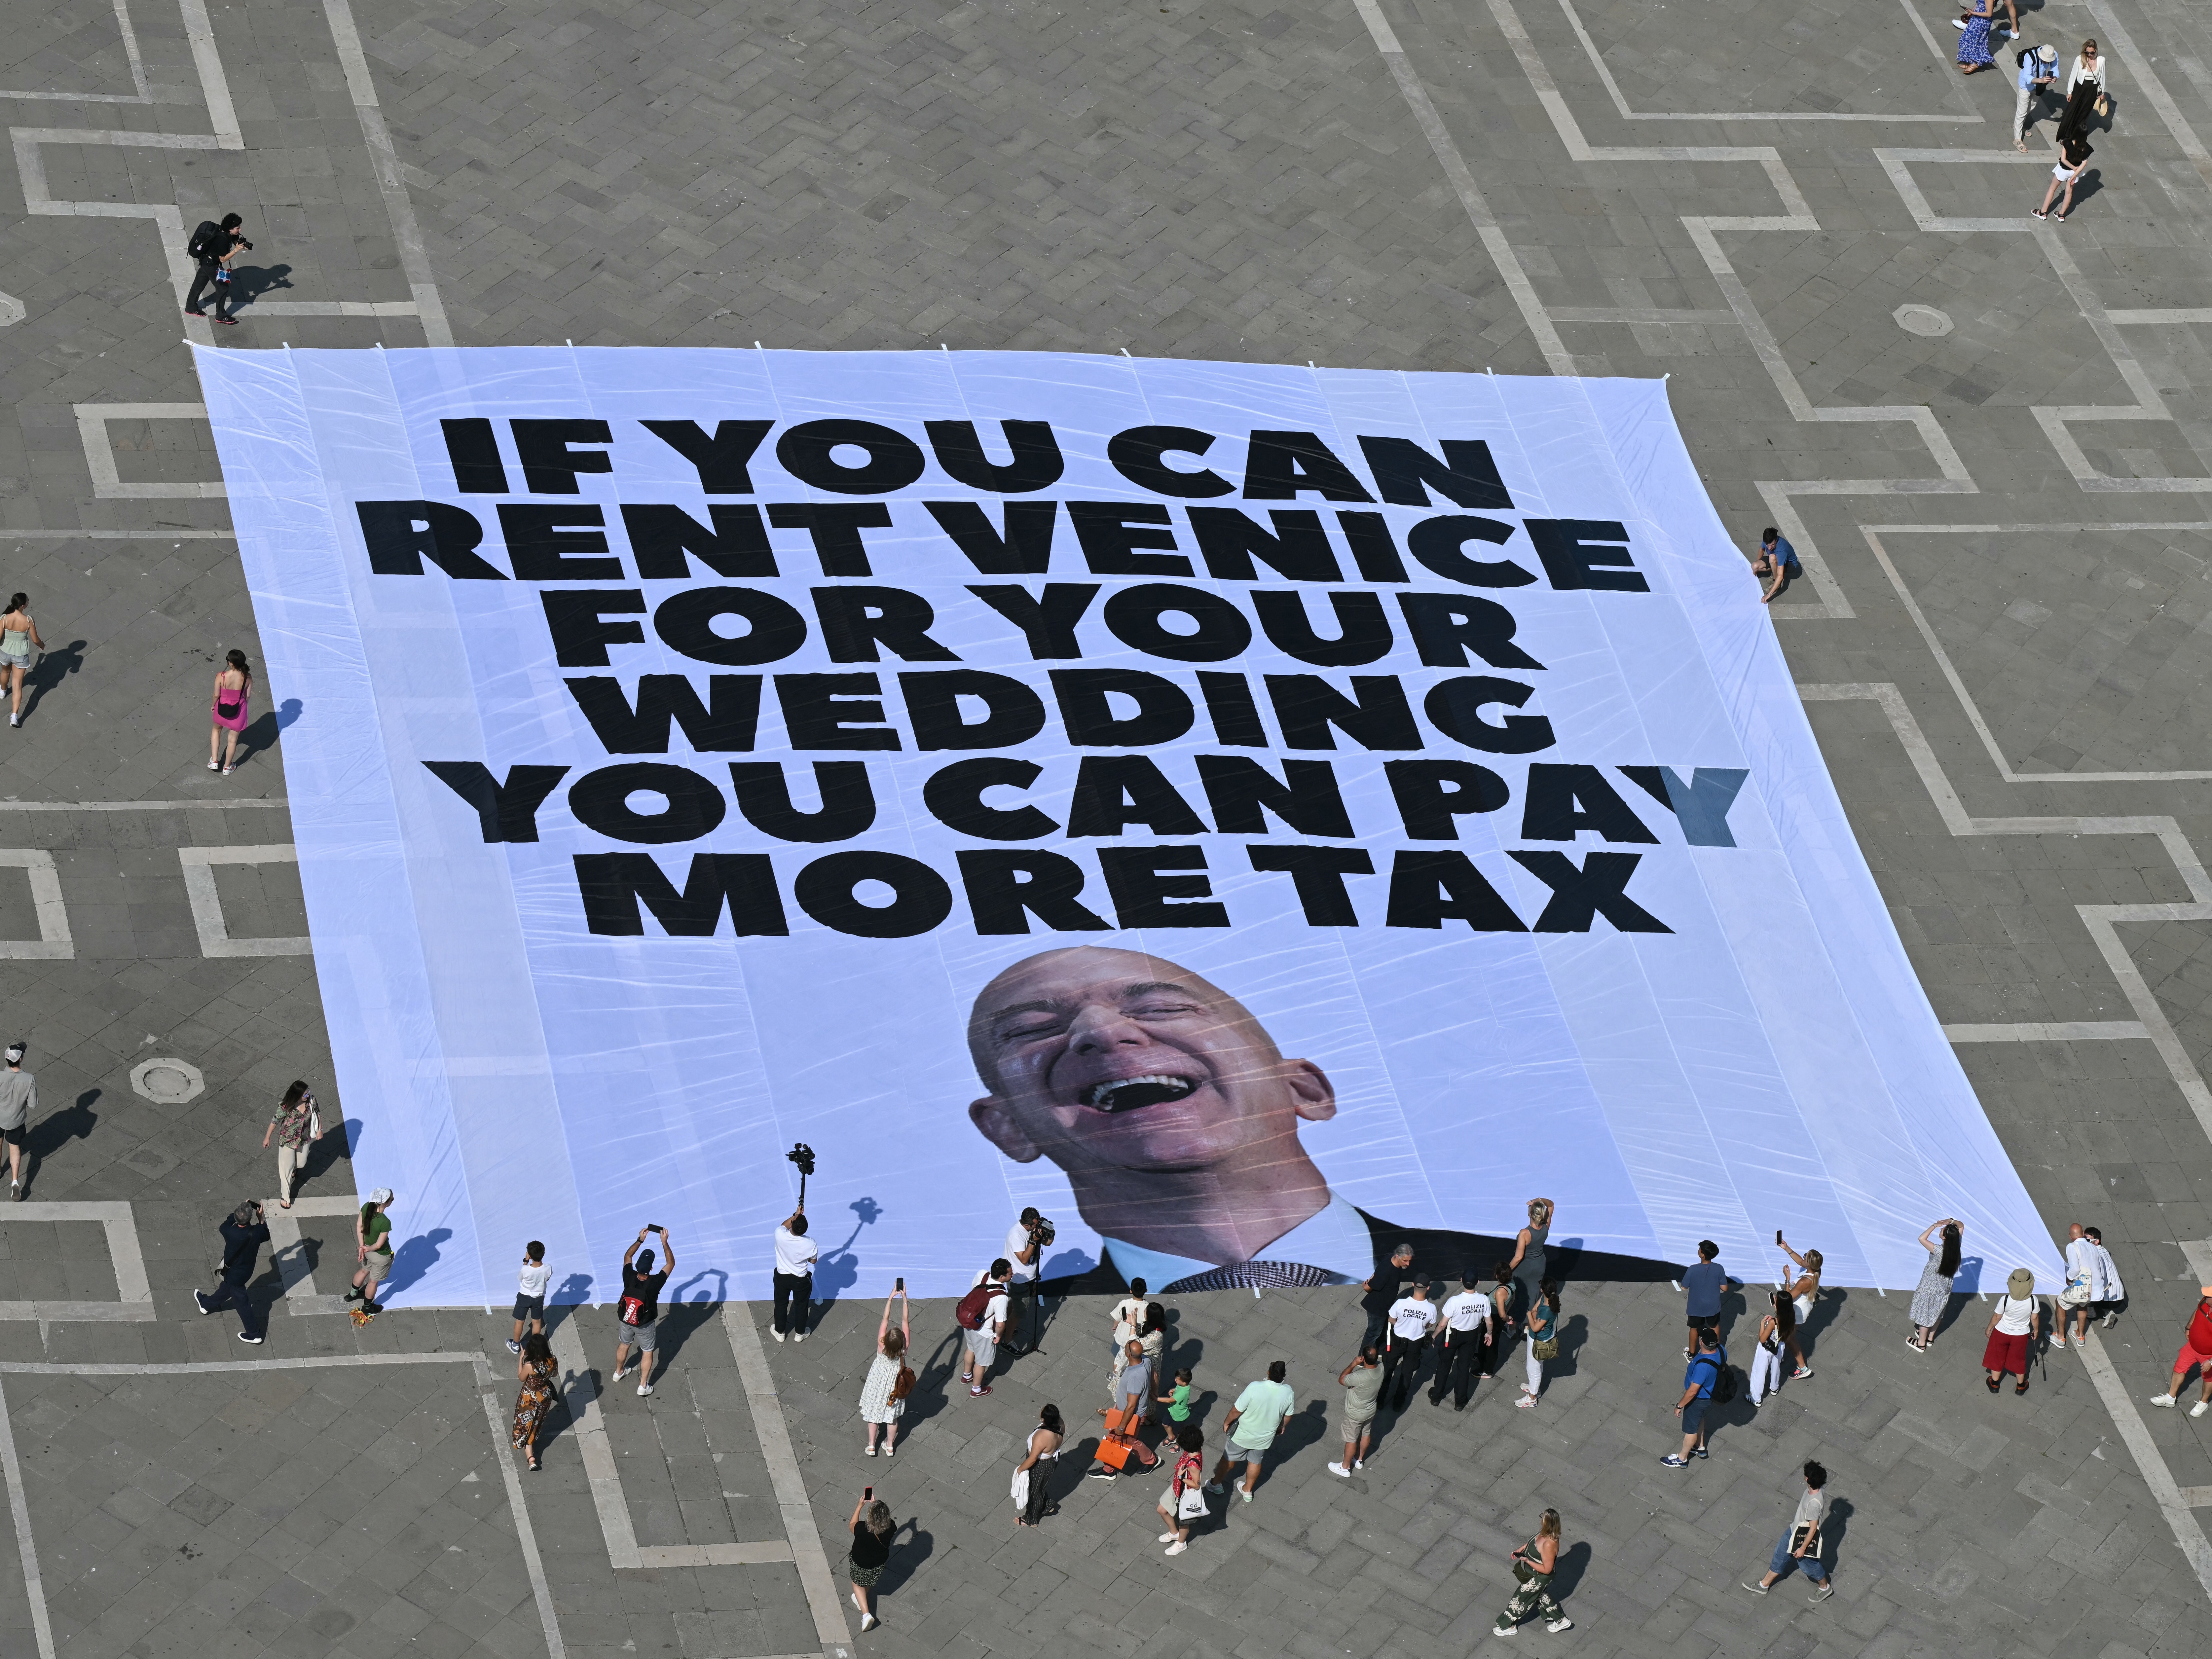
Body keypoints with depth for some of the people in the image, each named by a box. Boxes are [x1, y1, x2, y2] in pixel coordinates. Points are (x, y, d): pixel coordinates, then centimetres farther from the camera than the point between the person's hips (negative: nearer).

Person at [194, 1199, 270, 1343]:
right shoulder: (257, 1232, -26)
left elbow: (224, 1227, -11)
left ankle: (254, 1335, 24)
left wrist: (242, 1209, -9)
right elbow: (266, 1236, 0)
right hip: (248, 1269, 5)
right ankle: (207, 1304, 58)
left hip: (234, 1273, -5)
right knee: (226, 1288, 31)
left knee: (241, 1301, 12)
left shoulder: (232, 1233, -37)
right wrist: (260, 1218, -2)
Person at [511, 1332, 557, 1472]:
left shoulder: (529, 1366, -34)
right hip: (546, 1395, 4)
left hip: (530, 1399, -4)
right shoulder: (552, 1362, -22)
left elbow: (521, 1378, -12)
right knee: (537, 1420, 32)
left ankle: (531, 1458, 9)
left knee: (526, 1425, 13)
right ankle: (535, 1437, 59)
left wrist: (521, 1358, -10)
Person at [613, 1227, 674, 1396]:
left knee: (624, 1345, 29)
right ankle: (643, 1385, 26)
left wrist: (640, 1240, -11)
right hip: (645, 1325, -3)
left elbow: (627, 1257, -8)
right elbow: (671, 1263, -27)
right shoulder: (654, 1283, -36)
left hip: (625, 1320, 3)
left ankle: (619, 1372, 51)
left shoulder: (629, 1278, -28)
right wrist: (665, 1242, -30)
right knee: (648, 1352, 19)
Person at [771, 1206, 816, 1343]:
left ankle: (780, 1332, 45)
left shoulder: (780, 1235, -30)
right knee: (801, 1306, 24)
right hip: (801, 1280, -1)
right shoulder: (810, 1244, -31)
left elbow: (784, 1226, -3)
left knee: (781, 1305, 26)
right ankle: (800, 1334, 44)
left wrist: (796, 1215, -2)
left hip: (782, 1277, 1)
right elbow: (813, 1261, -9)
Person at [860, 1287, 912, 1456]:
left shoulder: (881, 1346, -35)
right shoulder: (904, 1348, -33)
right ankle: (890, 1447, 38)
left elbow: (886, 1319, -32)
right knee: (892, 1416, 21)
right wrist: (904, 1298, -30)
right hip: (894, 1383, 1)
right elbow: (905, 1321, -30)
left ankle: (871, 1447, 33)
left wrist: (891, 1297, -31)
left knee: (873, 1413, 20)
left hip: (878, 1382, -1)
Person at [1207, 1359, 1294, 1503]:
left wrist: (1227, 1422, -5)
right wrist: (1281, 1427, 17)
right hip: (1265, 1436, 3)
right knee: (1255, 1462, 28)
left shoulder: (1255, 1388, -36)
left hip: (1244, 1435, -3)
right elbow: (1288, 1416, -5)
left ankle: (1216, 1484, 43)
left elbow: (1237, 1411, -24)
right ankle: (1247, 1491, 46)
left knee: (1229, 1458, 22)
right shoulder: (1288, 1392, -23)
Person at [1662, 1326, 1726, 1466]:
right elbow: (1723, 1367, 3)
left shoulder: (1702, 1366, -44)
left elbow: (1692, 1392, -33)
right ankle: (1700, 1448, 56)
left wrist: (1679, 1406, -17)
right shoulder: (1721, 1350, -21)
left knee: (1690, 1428, 17)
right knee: (1699, 1419, 34)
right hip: (1711, 1393, 8)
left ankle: (1682, 1458, 41)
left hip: (1699, 1400, -8)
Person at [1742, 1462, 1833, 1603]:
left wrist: (1803, 1548, -19)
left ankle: (1825, 1587, 45)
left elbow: (1813, 1529, -29)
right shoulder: (1812, 1490, -13)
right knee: (1780, 1555, 22)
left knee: (1809, 1565, 17)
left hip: (1805, 1538, -9)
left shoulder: (1815, 1503, -40)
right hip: (1794, 1530, 9)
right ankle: (1765, 1585, 39)